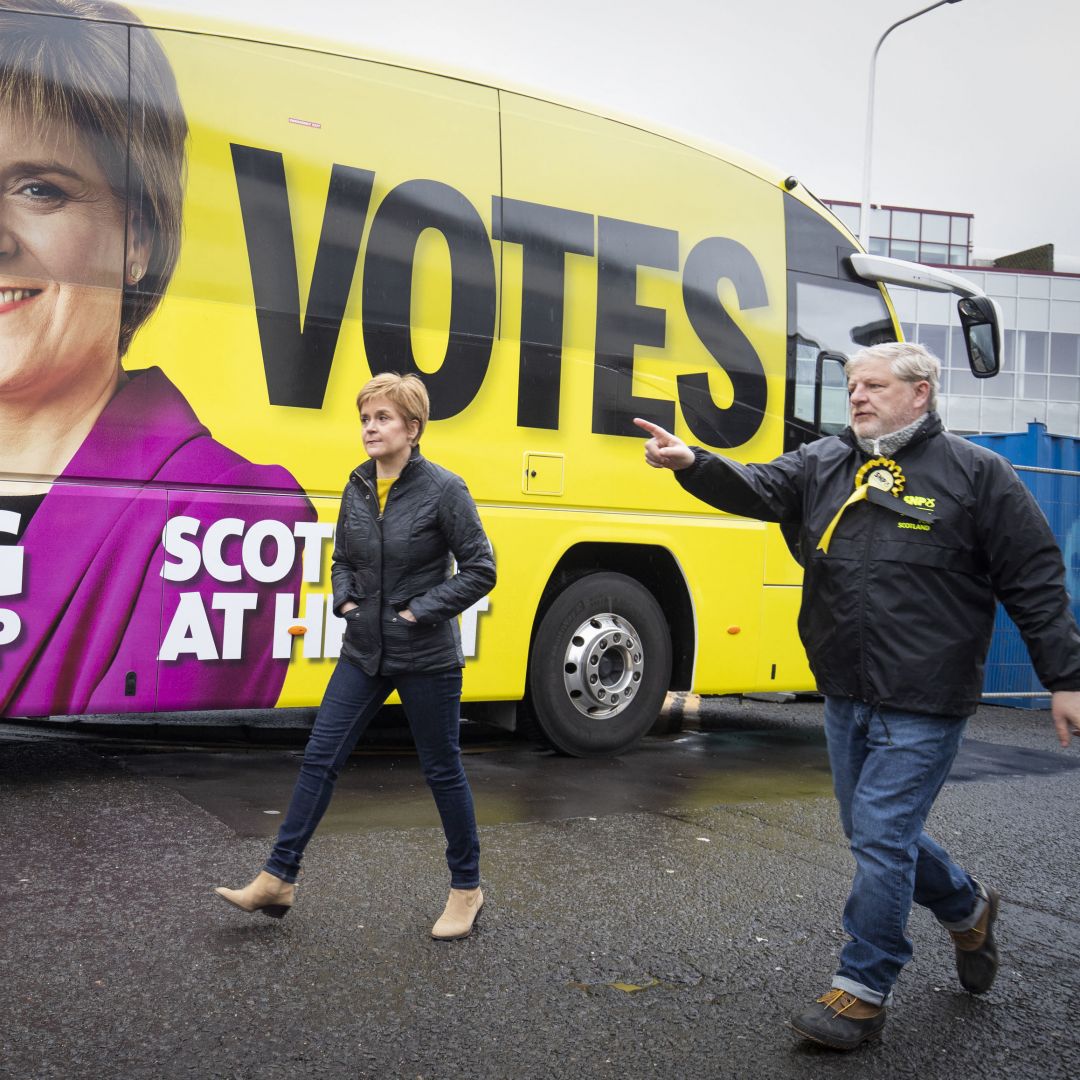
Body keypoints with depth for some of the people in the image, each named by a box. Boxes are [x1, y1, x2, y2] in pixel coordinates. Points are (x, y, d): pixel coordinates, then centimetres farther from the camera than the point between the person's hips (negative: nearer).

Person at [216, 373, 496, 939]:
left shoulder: (443, 489, -13)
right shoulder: (358, 488, 4)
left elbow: (479, 571, -11)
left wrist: (421, 611, -16)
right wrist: (346, 600, -2)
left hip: (426, 658, -5)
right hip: (364, 653, 6)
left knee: (442, 771, 7)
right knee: (319, 759, 5)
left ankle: (466, 888, 25)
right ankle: (277, 880, 15)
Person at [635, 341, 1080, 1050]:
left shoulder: (977, 473, -5)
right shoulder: (825, 464, 8)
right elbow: (757, 488, -6)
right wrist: (692, 463, -25)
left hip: (924, 705, -6)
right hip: (847, 697, 6)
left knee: (881, 836, -4)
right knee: (875, 831, 18)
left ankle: (864, 991, 13)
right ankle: (968, 908, 44)